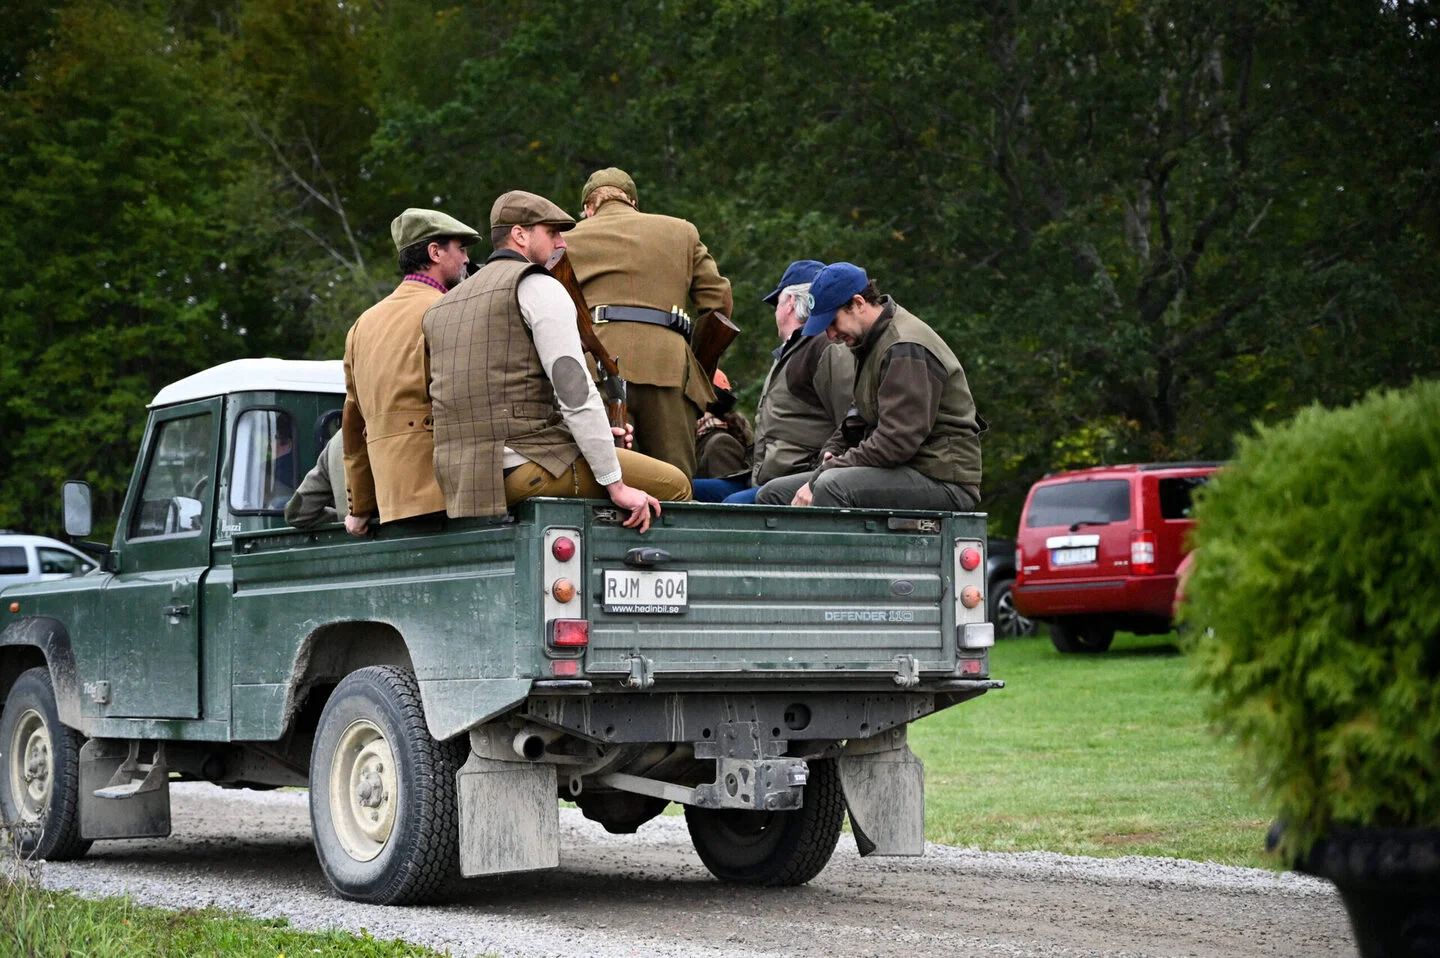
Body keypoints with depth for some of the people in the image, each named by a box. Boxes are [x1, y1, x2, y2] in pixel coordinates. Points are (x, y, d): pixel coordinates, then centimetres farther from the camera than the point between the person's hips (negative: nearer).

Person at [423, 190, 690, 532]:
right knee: (673, 485, -1)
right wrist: (617, 486, -11)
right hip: (525, 464, -9)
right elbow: (574, 390, -13)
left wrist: (588, 432, 22)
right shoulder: (539, 287, -3)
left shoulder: (441, 308, 23)